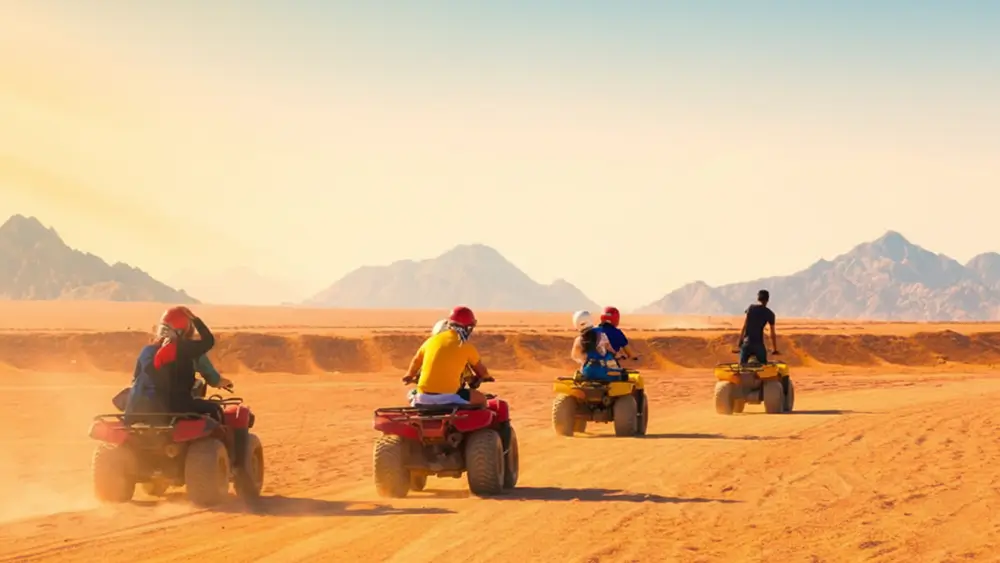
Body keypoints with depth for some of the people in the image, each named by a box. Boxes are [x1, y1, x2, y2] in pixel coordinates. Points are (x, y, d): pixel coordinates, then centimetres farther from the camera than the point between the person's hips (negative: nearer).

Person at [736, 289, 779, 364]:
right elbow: (772, 334, 4)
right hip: (758, 344, -2)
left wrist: (740, 342, 11)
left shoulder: (750, 308, 7)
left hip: (746, 342, 2)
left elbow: (744, 327, 6)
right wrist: (774, 350, 11)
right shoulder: (769, 313, 2)